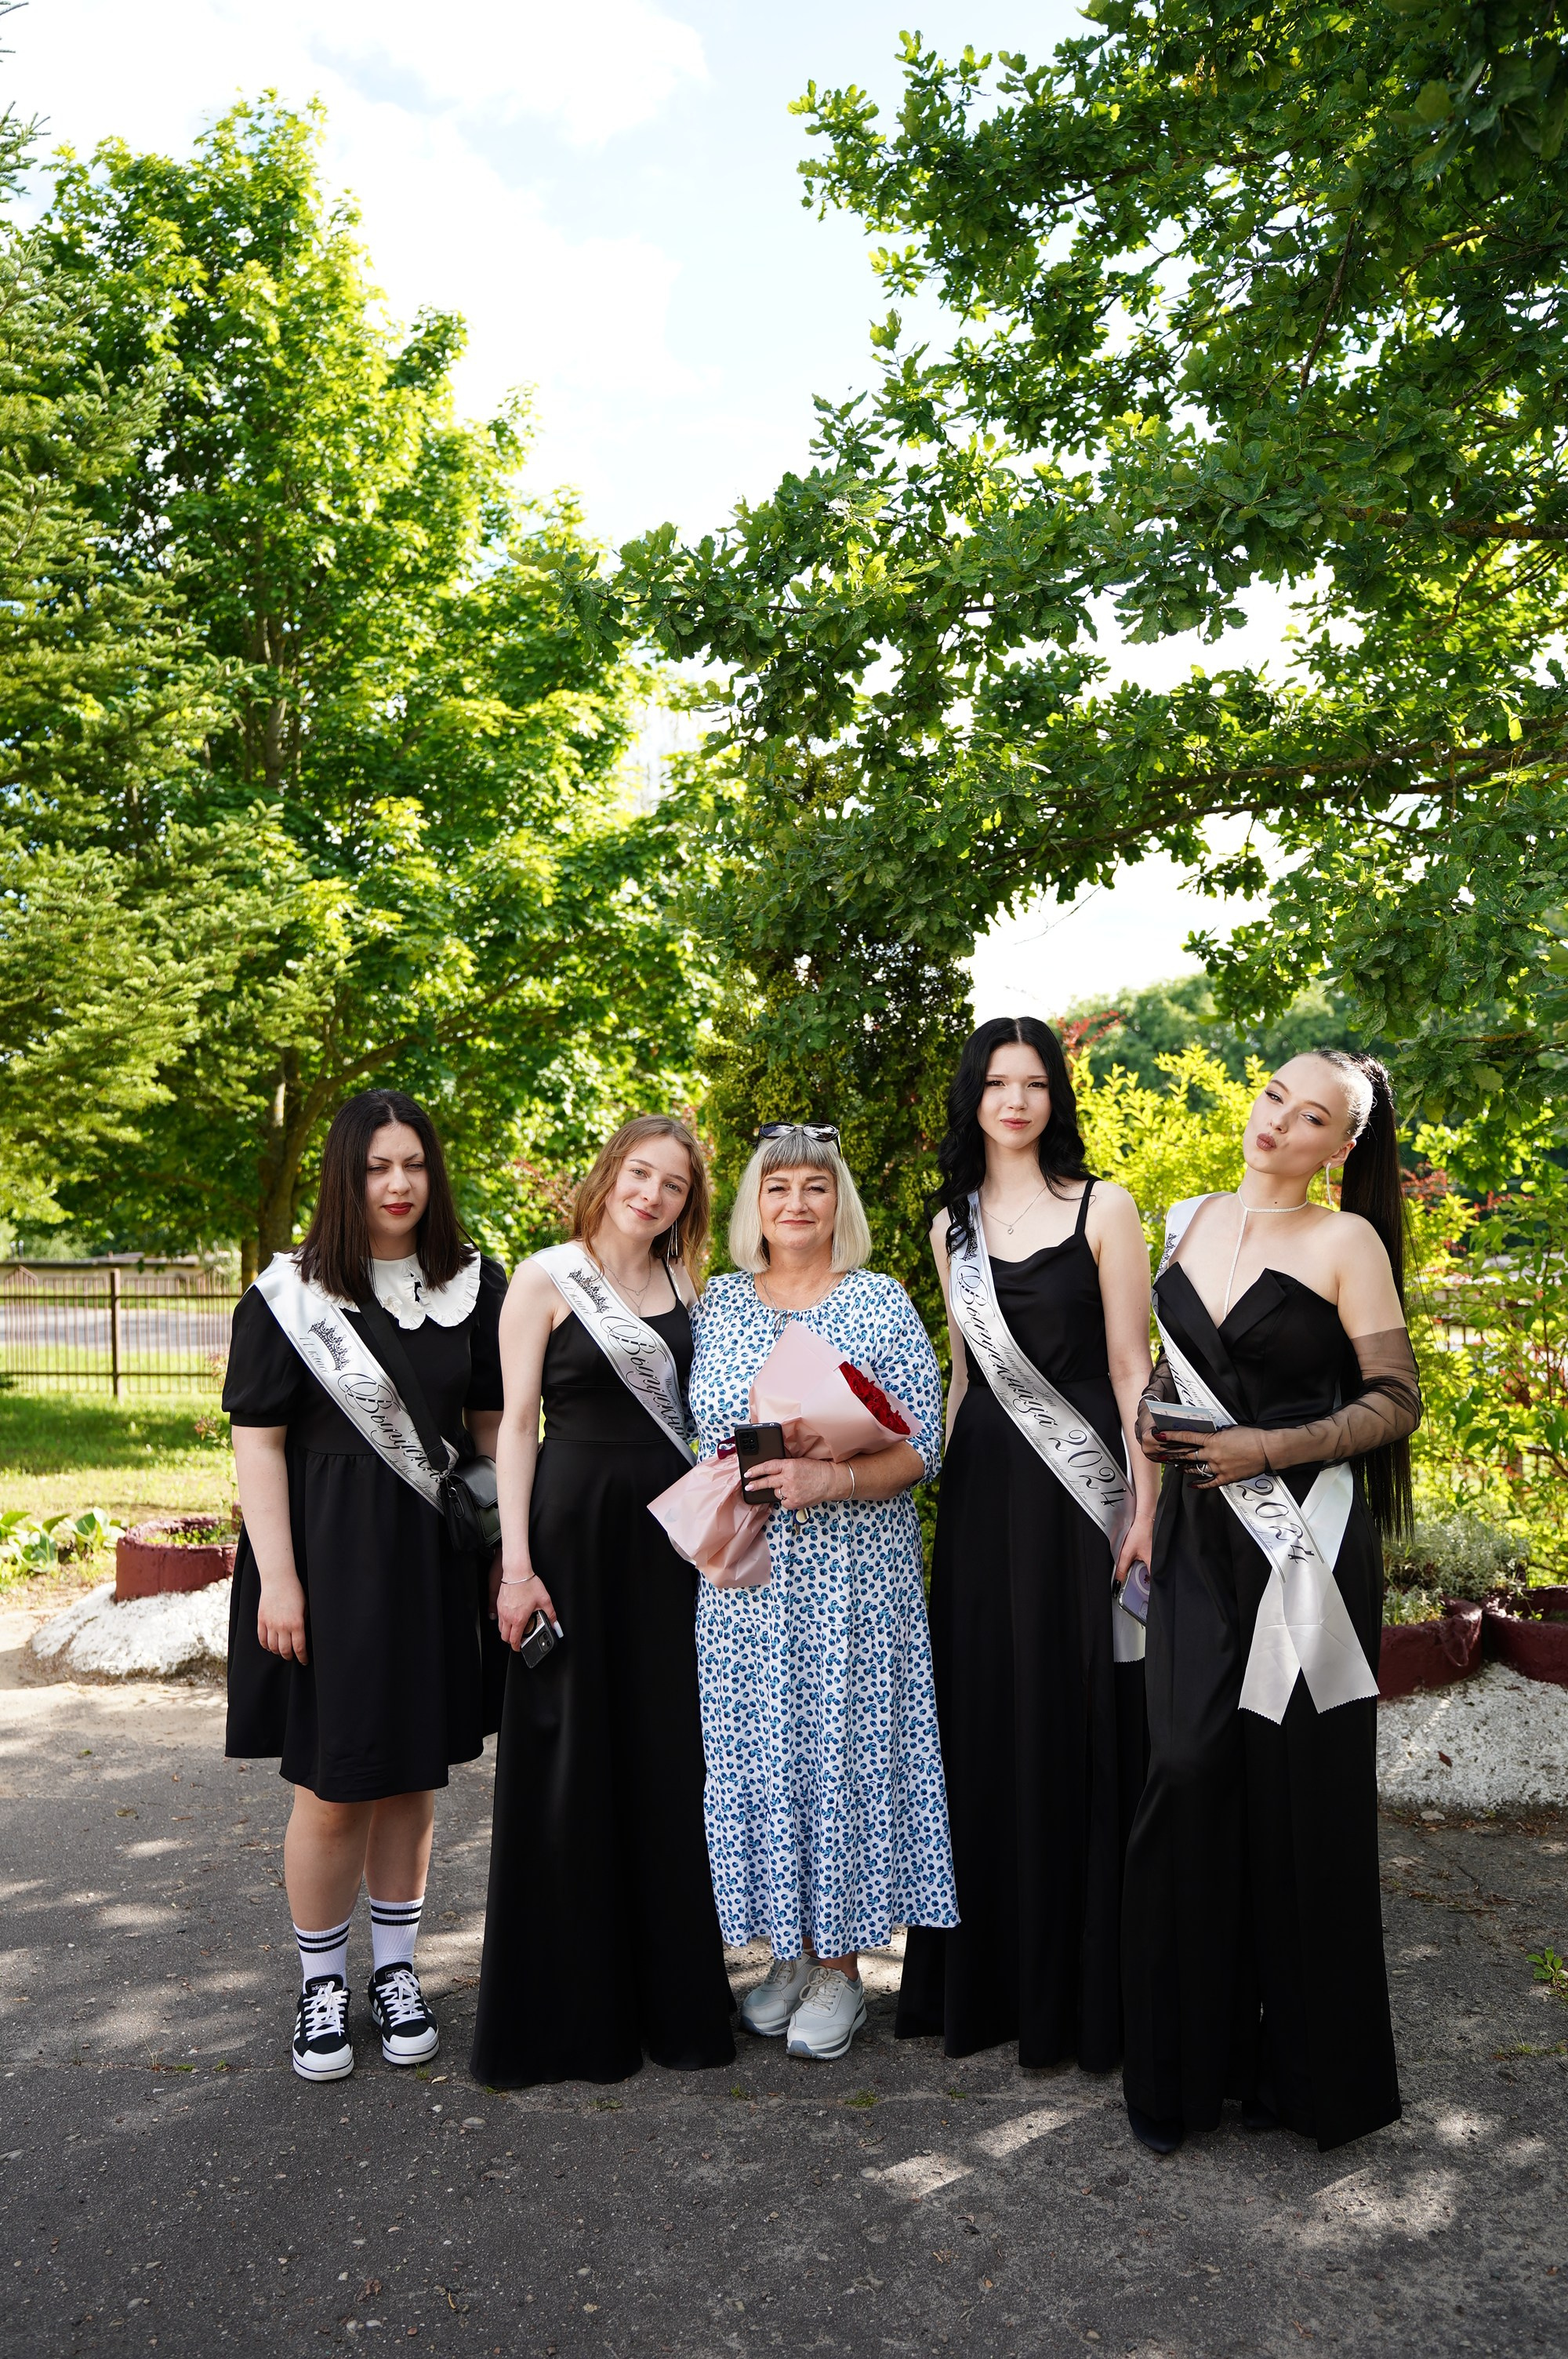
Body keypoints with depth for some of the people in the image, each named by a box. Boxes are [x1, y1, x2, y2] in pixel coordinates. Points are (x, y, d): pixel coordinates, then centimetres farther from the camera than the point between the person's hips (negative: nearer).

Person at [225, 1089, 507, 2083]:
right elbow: (259, 1439, -6)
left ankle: (397, 1971, 30)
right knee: (333, 1790, 5)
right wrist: (276, 1576, -11)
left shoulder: (473, 1285, 3)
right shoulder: (290, 1292, -5)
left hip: (436, 1558, 3)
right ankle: (323, 1984, 25)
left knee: (412, 1780, 13)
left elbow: (490, 1423, 9)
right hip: (329, 1558, -3)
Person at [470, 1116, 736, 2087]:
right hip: (575, 1528, -4)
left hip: (672, 1532, 4)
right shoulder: (546, 1280, -2)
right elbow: (516, 1423, -5)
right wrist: (515, 1563, -12)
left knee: (672, 1755, 9)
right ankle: (567, 2008, 18)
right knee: (570, 1758, 3)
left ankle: (677, 1994, 23)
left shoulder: (688, 1287, 11)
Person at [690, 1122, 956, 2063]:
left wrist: (829, 1479, -20)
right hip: (743, 1578, 3)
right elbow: (701, 1431, 15)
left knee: (845, 1745, 1)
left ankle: (842, 1967, 17)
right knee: (759, 1750, 8)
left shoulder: (882, 1303, -2)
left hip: (853, 1572, -3)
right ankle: (791, 1951, 25)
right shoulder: (720, 1304, 8)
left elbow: (921, 1448, -6)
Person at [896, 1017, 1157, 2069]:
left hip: (1082, 1488, -4)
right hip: (984, 1493, 4)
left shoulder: (1103, 1208, -2)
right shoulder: (954, 1223, 12)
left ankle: (1085, 1982, 16)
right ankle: (989, 1972, 23)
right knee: (988, 1723, 9)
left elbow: (1132, 1369, -5)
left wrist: (1144, 1509, -11)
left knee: (1082, 1722, 1)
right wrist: (935, 1489, 13)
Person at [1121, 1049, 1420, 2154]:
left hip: (1305, 1541, -4)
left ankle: (1307, 2065, 22)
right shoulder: (1191, 1222, 10)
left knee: (1298, 1784, 2)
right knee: (1189, 1772, 0)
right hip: (1201, 1535, 4)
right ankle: (1189, 2061, 16)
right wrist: (1151, 1412, 3)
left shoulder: (1346, 1241, -5)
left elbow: (1395, 1402, -6)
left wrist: (1274, 1449, -16)